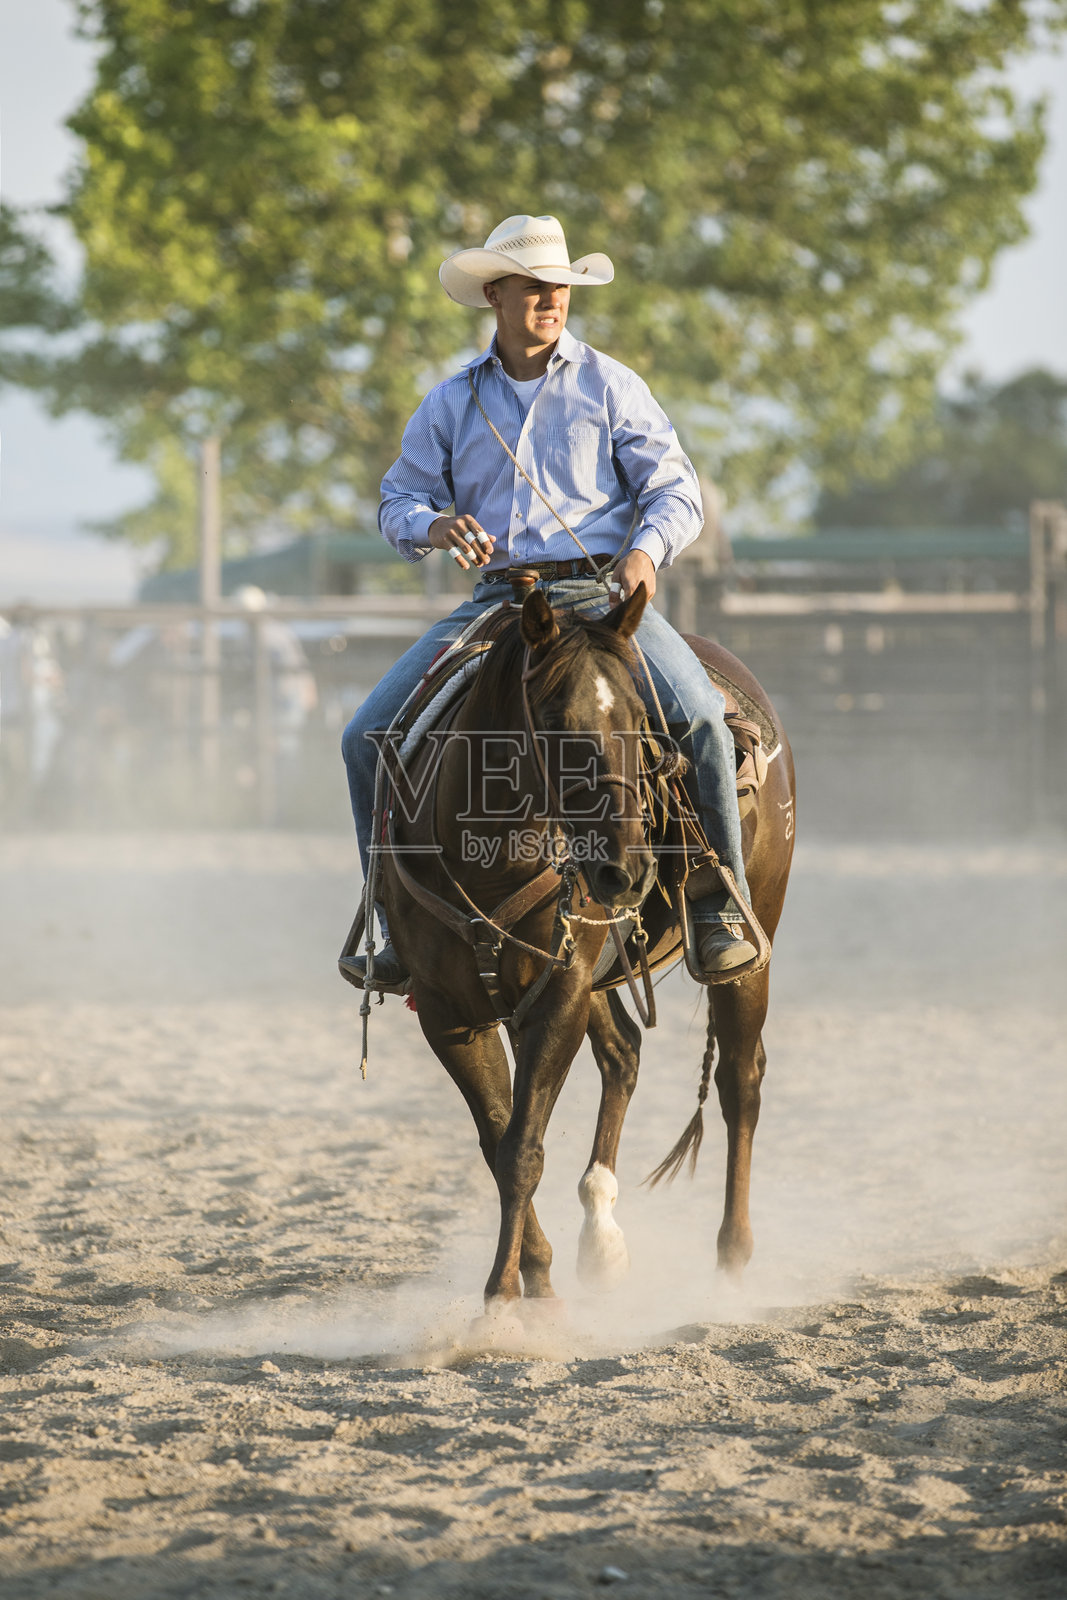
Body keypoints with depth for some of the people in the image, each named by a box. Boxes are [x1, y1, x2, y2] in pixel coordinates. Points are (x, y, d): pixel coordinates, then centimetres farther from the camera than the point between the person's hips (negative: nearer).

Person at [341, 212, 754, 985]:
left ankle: (721, 905, -14)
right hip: (495, 597, 2)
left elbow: (676, 489, 4)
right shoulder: (450, 404, 12)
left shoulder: (609, 385, 7)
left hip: (600, 591, -2)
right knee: (370, 736, -11)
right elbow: (399, 500, 14)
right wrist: (433, 525, -11)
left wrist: (647, 549, -17)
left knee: (698, 715, -28)